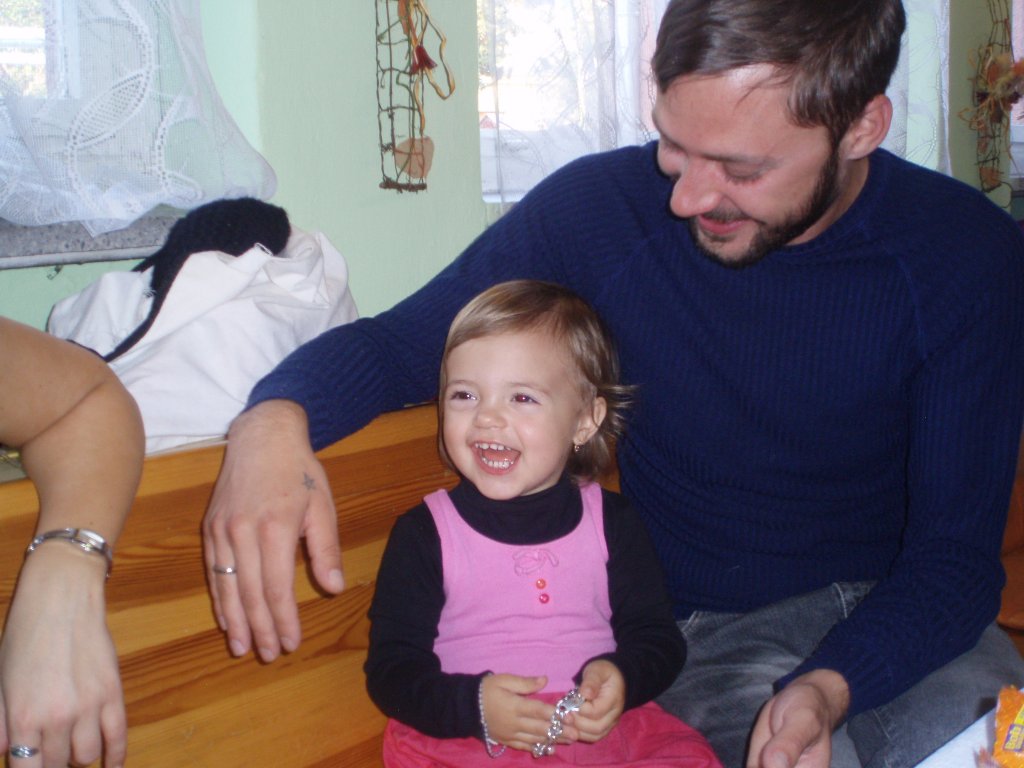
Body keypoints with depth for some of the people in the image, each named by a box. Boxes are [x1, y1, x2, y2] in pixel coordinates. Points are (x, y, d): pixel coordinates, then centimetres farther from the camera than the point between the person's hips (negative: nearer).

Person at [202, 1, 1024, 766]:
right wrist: (274, 420, -28)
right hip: (708, 630, -2)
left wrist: (830, 688, -29)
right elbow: (400, 340, -4)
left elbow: (956, 551, -9)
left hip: (900, 614, 2)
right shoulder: (600, 206, -12)